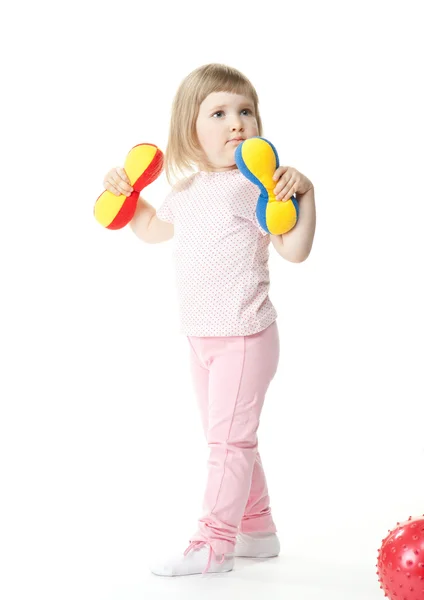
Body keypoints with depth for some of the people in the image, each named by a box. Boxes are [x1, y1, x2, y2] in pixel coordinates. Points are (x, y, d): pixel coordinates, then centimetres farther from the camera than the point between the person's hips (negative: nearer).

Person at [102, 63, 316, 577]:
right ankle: (258, 530, 29)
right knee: (226, 438, 16)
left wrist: (303, 192, -30)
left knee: (229, 437, -3)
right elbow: (153, 230, 29)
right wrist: (126, 194, 15)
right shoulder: (187, 190, 10)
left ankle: (214, 544, 4)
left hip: (245, 335, -8)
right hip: (201, 337, 8)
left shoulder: (255, 185, -13)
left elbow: (295, 250, -20)